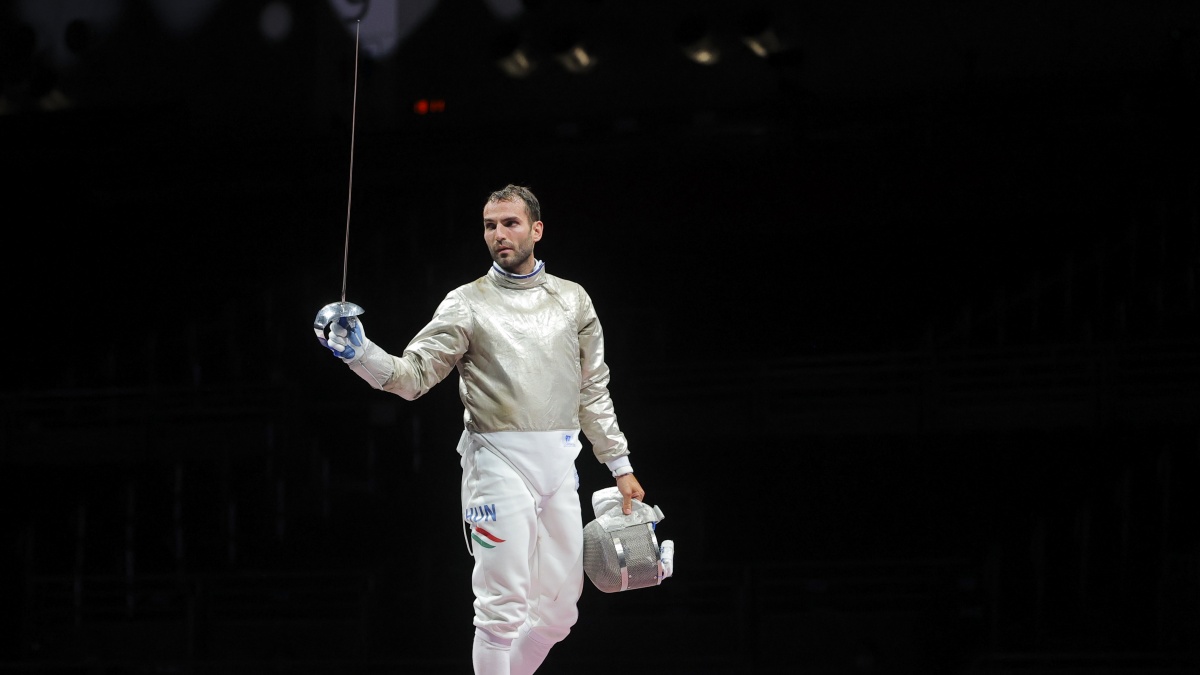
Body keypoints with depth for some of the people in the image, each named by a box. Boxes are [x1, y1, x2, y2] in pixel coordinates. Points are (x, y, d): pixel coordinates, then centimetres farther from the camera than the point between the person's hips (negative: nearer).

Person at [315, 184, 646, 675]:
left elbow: (592, 391, 15)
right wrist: (359, 352, -26)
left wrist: (621, 466, 12)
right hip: (499, 464, -4)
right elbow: (411, 376, -8)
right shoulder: (467, 303, -2)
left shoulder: (571, 299, 10)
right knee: (502, 611, -6)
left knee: (559, 609, 11)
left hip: (559, 465, 5)